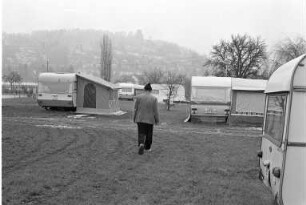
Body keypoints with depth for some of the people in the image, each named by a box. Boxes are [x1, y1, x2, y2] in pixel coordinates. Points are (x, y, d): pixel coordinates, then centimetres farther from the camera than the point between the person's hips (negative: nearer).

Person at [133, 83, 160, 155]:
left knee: (141, 133, 4)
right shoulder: (154, 98, -9)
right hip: (150, 119, 0)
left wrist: (134, 118, 10)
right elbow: (155, 111, -7)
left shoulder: (138, 97, -5)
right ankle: (147, 147, 29)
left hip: (140, 119, 0)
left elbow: (135, 109, -1)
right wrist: (157, 120, 4)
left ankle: (141, 144, -21)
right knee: (149, 134, 17)